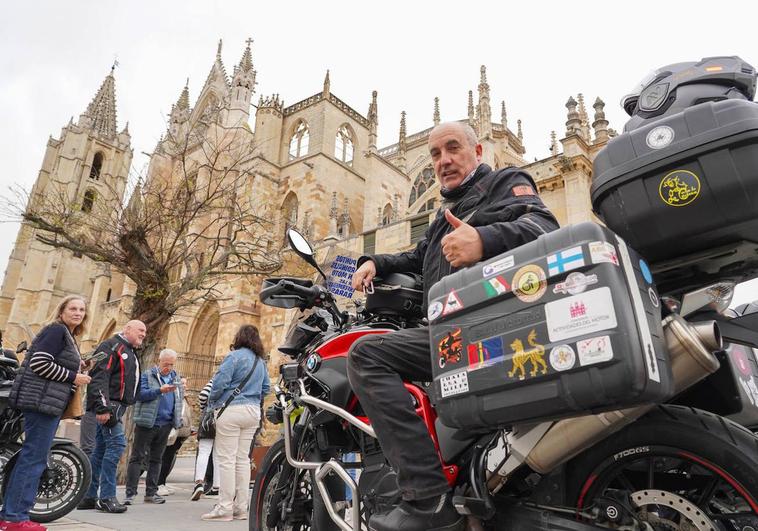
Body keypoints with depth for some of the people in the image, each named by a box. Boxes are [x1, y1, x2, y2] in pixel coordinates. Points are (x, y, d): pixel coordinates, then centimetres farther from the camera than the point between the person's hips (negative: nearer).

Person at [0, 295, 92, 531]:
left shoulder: (68, 336, 20)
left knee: (30, 457, 13)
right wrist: (73, 377, -14)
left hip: (50, 402, 10)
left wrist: (78, 368, 8)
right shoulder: (57, 330, -10)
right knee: (34, 458, -7)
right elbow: (39, 363, -19)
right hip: (43, 400, -10)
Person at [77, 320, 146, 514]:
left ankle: (88, 496, 18)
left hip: (116, 406, 10)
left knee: (101, 449, 11)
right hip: (107, 404, -10)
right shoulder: (112, 345, -7)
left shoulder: (130, 353, 23)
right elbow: (99, 377, -18)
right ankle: (106, 497, -10)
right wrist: (102, 407, -25)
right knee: (117, 443, -14)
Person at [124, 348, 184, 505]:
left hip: (165, 425, 5)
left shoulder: (175, 377, 12)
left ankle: (151, 492, 19)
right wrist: (160, 390, -24)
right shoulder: (147, 375, -2)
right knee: (137, 457, 0)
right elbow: (140, 394, -14)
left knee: (156, 459, 12)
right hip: (146, 423, -5)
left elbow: (180, 398, 16)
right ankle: (130, 493, 6)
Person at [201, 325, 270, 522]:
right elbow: (265, 389, 17)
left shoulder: (235, 356, -8)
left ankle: (225, 508, 1)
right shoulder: (261, 362, 13)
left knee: (226, 458, -1)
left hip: (232, 409, -7)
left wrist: (211, 402, 3)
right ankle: (240, 508, 15)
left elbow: (220, 382, -12)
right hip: (253, 411, 7)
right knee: (243, 458, 10)